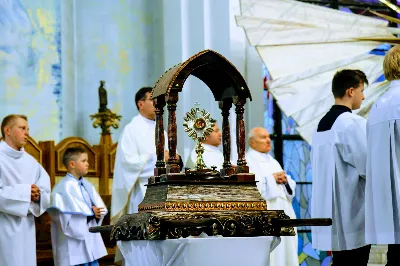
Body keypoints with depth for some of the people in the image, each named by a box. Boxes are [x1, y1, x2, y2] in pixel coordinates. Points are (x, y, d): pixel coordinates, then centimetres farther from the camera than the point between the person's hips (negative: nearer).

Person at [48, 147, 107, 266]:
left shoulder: (87, 185, 13)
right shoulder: (64, 187, -14)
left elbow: (100, 206, 10)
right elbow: (70, 212, -22)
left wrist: (98, 213, -12)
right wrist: (91, 212, -16)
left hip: (91, 239, 8)